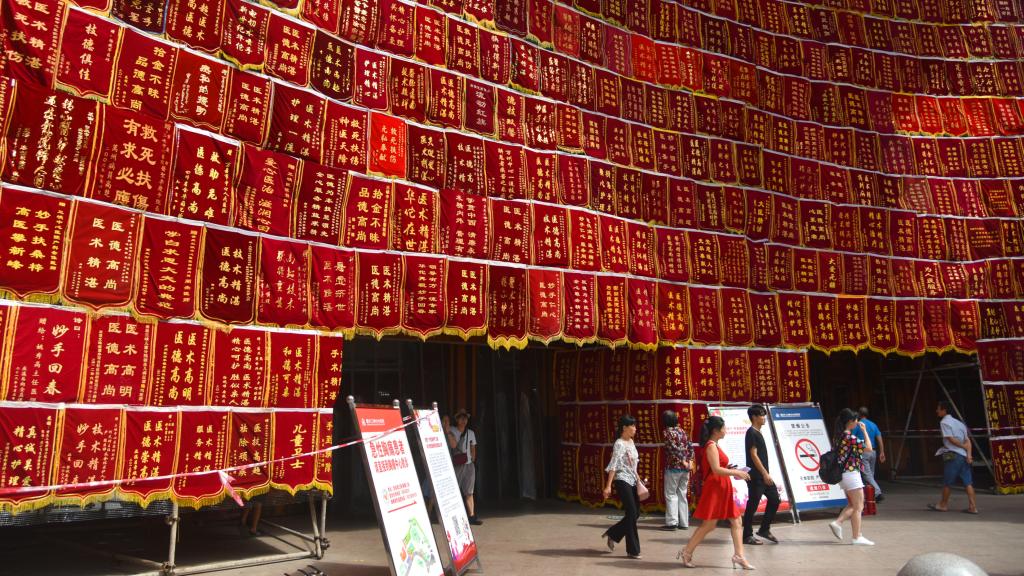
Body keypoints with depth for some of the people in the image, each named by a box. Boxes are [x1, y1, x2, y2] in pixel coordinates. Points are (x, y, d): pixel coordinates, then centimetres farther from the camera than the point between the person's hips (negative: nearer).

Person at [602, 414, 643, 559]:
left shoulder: (631, 442, 12)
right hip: (622, 481, -9)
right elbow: (613, 466, -18)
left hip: (632, 482, 9)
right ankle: (633, 550, 3)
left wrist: (638, 479, 19)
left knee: (635, 513, 9)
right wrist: (608, 486, -22)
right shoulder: (619, 444, -13)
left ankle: (612, 534, 25)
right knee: (632, 514, -6)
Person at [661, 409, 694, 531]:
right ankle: (684, 523, 14)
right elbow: (690, 447, 9)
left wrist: (682, 461, -14)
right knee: (682, 495, 12)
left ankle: (672, 522, -1)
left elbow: (673, 448, -18)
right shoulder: (682, 431, 12)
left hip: (673, 467, -6)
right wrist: (690, 461, 4)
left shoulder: (667, 432, -8)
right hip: (685, 468, 6)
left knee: (671, 494, 2)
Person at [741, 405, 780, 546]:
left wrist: (766, 474, 19)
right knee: (752, 505, -3)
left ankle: (764, 529, 20)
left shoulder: (757, 432, 15)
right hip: (755, 476, -9)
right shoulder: (751, 433, -13)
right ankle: (747, 536, 5)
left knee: (774, 498, 10)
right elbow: (753, 455, -18)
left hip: (763, 476, 9)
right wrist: (765, 474, -20)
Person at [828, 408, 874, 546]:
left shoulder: (839, 436, 9)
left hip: (843, 474, 9)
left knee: (852, 505, 18)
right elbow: (868, 448, -12)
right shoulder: (850, 437, -19)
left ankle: (837, 522, 4)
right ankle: (857, 538, 4)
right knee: (858, 507, 0)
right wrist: (864, 431, -5)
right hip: (851, 473, -9)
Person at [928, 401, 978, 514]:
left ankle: (943, 505, 14)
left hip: (953, 455, -7)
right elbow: (967, 440, 9)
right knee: (968, 482, 4)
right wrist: (969, 453, -1)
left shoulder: (944, 422, -7)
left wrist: (965, 447, -3)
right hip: (964, 456, 7)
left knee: (947, 482, 4)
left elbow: (951, 439, -14)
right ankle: (973, 507, -1)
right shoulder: (958, 422, 17)